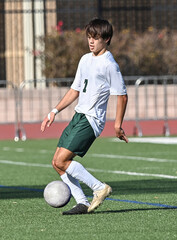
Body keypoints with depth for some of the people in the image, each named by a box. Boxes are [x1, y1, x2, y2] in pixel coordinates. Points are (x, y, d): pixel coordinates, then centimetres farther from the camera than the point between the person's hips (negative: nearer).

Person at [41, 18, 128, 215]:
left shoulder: (109, 64, -11)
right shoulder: (85, 60, 14)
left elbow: (122, 95, -9)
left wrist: (118, 125, -13)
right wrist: (55, 112, 16)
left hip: (92, 119, -9)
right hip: (78, 116, 9)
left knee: (62, 160, -17)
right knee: (57, 163, 3)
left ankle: (100, 188, -9)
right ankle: (82, 203, 4)